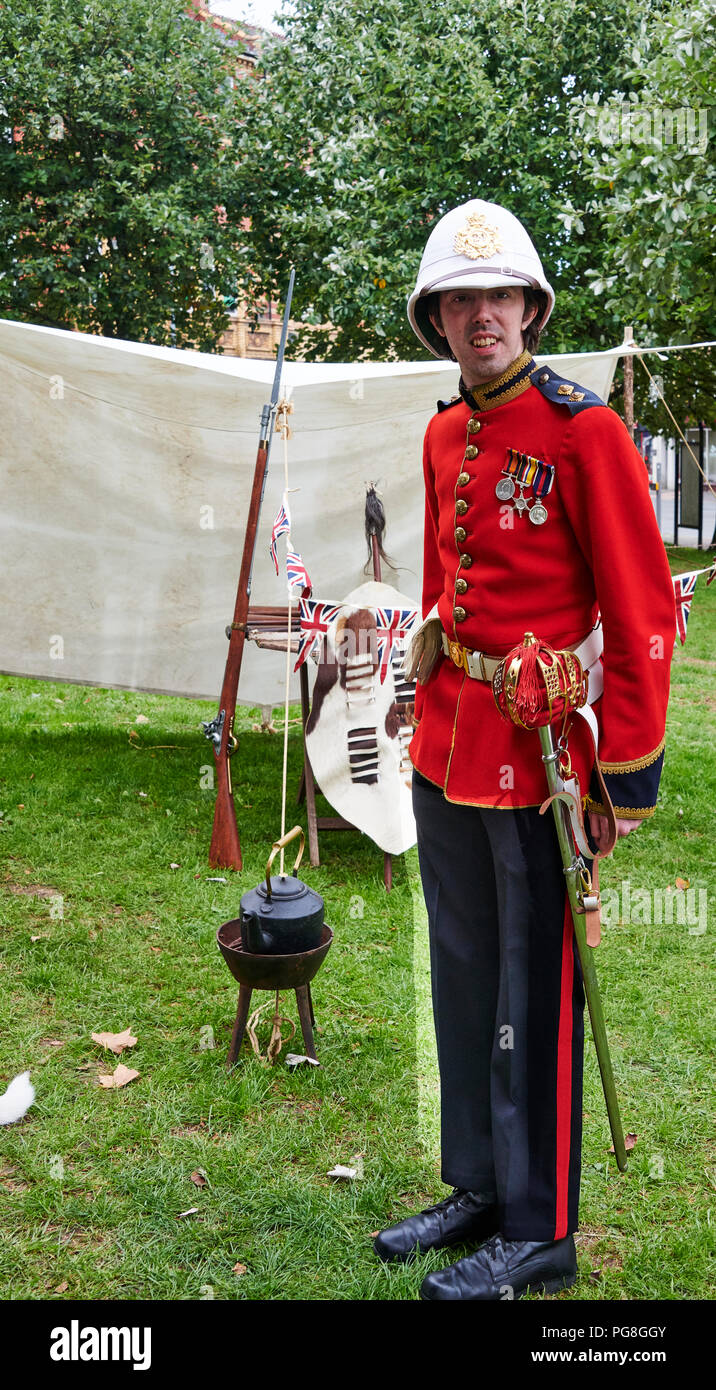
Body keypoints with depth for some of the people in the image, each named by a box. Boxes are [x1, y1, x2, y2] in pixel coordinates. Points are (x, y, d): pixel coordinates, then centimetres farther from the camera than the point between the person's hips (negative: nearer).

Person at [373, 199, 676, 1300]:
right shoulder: (442, 437, 10)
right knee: (462, 978, 16)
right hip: (446, 746, 8)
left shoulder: (583, 431, -12)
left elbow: (644, 614, -13)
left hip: (538, 753, -7)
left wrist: (627, 779, -13)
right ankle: (478, 1189, 33)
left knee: (533, 996, 3)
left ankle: (540, 1234, 19)